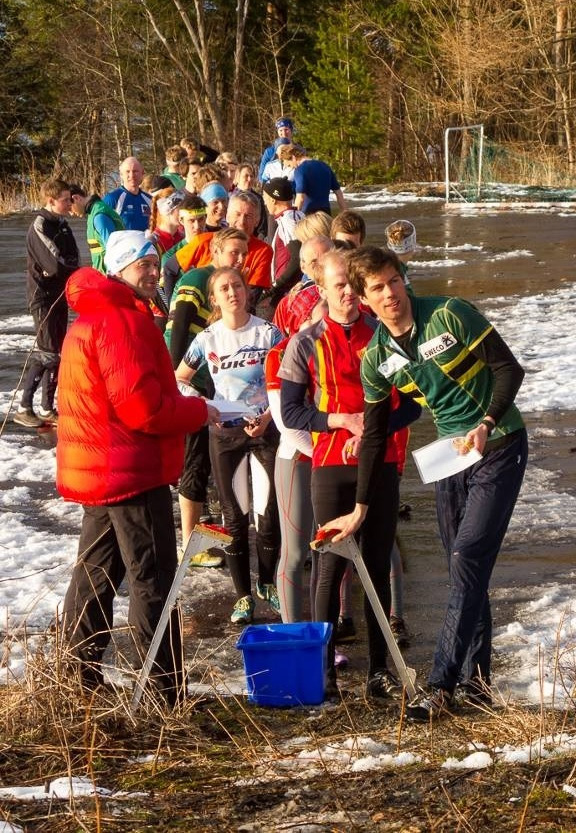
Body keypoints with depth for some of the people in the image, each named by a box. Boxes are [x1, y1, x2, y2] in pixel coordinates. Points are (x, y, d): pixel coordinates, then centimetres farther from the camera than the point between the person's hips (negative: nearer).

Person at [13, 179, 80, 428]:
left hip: (60, 296, 8)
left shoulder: (62, 225, 12)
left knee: (55, 352, 10)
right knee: (46, 353, -10)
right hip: (43, 297, -8)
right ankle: (24, 408, -4)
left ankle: (47, 408, 16)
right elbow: (55, 265, -23)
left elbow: (73, 262, 9)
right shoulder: (40, 227, -15)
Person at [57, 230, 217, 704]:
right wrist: (198, 412, -10)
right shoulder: (122, 321, -19)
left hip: (100, 471, 10)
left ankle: (80, 682, 25)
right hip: (132, 473, -10)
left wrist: (183, 407, 7)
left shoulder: (93, 317, 15)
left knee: (96, 574, 17)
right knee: (153, 581, -4)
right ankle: (169, 695, 1)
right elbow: (143, 406, -25)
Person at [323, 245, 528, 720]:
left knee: (467, 559, -12)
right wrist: (360, 510, 7)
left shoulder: (450, 315, -16)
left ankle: (441, 686, -13)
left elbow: (509, 369, -13)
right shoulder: (376, 359, -1)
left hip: (498, 446, -5)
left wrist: (486, 425, -27)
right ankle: (475, 676, 19)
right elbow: (374, 436, 7)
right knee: (466, 568, 8)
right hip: (452, 454, 5)